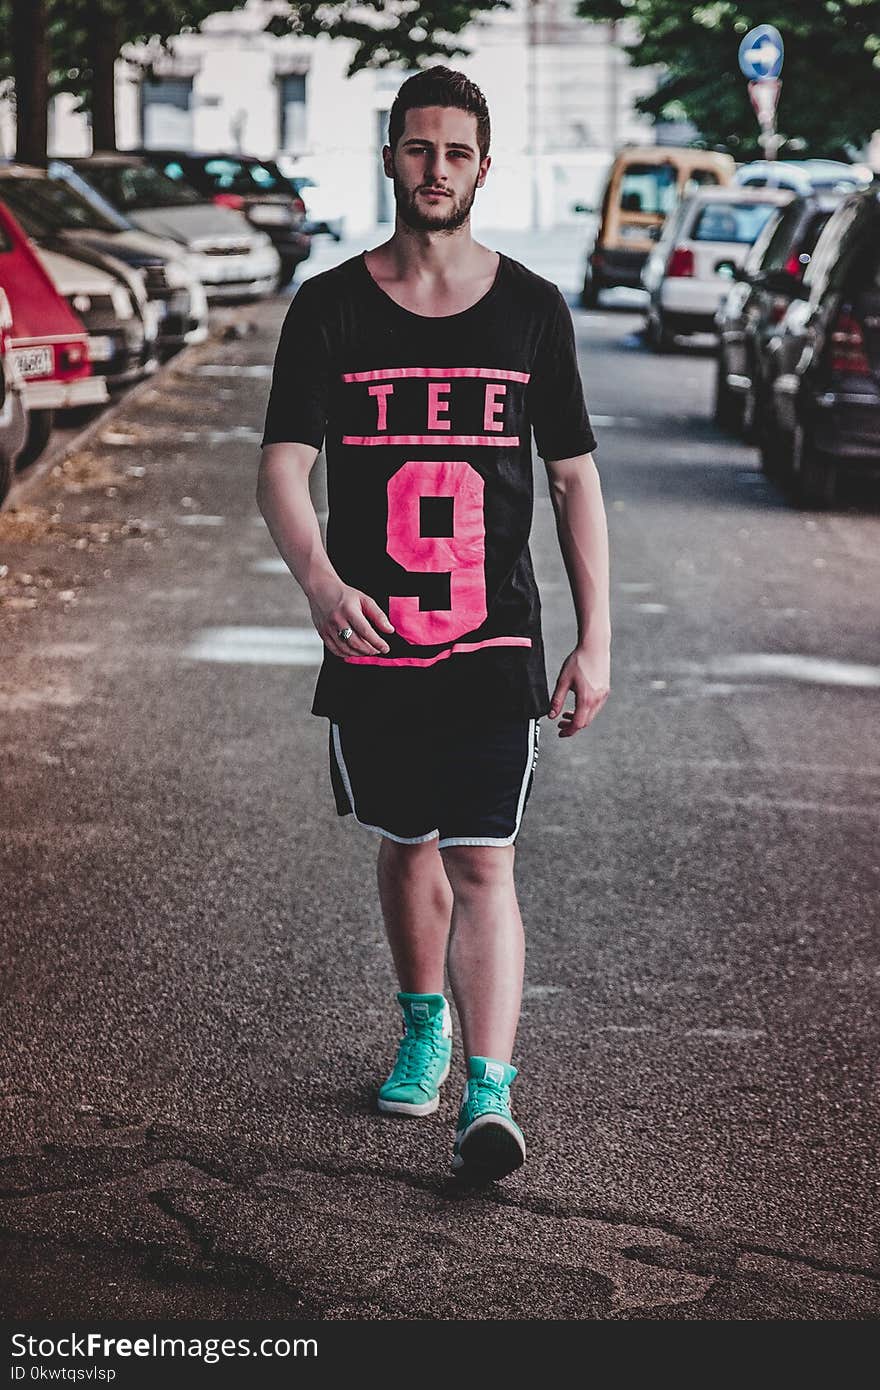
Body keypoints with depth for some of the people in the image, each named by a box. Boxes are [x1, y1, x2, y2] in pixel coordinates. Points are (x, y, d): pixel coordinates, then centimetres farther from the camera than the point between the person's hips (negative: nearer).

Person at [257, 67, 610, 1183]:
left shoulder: (532, 309, 2)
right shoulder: (330, 308, 0)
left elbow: (575, 481, 6)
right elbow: (281, 470, -7)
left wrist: (596, 640, 0)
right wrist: (320, 580, -27)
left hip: (493, 642, -1)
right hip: (370, 639, 1)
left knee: (481, 864, -10)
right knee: (406, 847, 16)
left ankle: (488, 1097, -13)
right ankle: (424, 1026, 39)